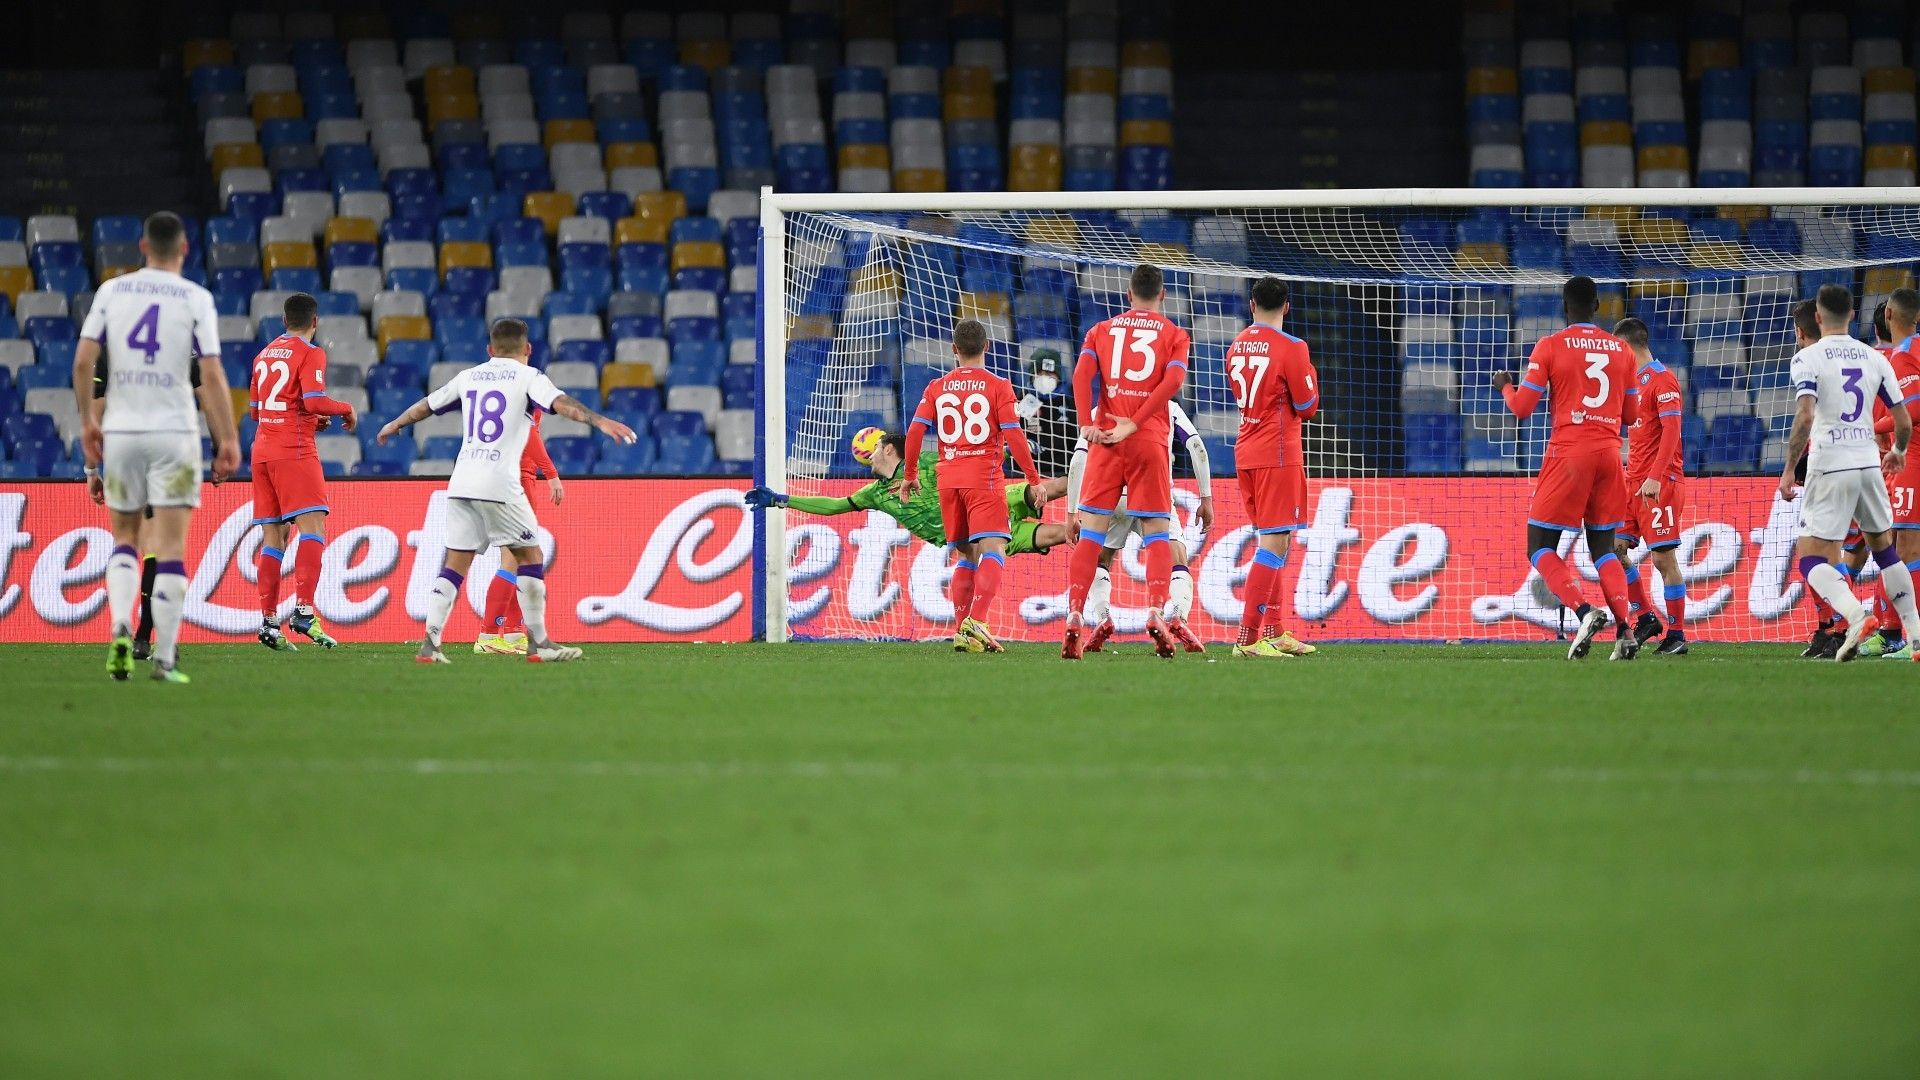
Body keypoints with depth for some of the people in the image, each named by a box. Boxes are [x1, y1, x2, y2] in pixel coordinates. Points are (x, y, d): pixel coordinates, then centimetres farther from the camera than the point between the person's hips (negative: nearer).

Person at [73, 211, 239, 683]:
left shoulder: (112, 290, 4)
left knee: (124, 537, 17)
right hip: (174, 433, -2)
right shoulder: (196, 299, -2)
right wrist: (228, 440, -4)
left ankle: (120, 626, -6)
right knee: (171, 545, -1)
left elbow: (83, 361, -1)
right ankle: (165, 658, -5)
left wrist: (88, 422, 11)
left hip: (120, 431, 2)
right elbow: (211, 377, -8)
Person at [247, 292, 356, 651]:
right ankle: (303, 611, -27)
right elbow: (314, 400, -18)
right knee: (312, 528, -12)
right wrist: (346, 409, 0)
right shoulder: (310, 353, -5)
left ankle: (268, 621, 3)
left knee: (273, 536, 8)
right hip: (294, 452, -7)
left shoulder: (264, 354, 17)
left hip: (262, 452, 7)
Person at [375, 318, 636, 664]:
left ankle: (430, 642, -4)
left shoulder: (469, 377, 18)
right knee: (529, 556, 5)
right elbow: (560, 403, -15)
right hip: (499, 484, -5)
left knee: (456, 562, 6)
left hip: (461, 483, 5)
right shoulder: (527, 377, 3)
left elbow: (426, 405, 30)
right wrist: (600, 422, -24)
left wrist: (394, 425, 47)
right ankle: (538, 643, 4)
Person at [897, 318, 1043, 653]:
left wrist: (909, 474, 13)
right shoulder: (997, 386, -1)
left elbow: (915, 430, 2)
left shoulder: (937, 388, 9)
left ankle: (961, 630, 14)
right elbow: (1013, 435, -8)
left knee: (967, 556, 17)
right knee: (994, 550, -11)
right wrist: (1033, 478, -1)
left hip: (948, 480, 4)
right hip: (984, 477, -4)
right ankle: (976, 623, -31)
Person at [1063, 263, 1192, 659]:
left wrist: (1086, 425, -10)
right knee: (1157, 533, 3)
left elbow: (1082, 374, -2)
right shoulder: (1174, 335, 9)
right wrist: (1133, 425, -11)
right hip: (1151, 443, -1)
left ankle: (1074, 616, -10)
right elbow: (1173, 381, -8)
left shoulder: (1101, 330, 14)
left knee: (1091, 532, 2)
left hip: (1105, 439, 1)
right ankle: (1155, 611, -16)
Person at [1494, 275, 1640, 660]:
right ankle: (1625, 630, -6)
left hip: (1569, 454, -5)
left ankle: (1584, 611, -20)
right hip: (1609, 454, 5)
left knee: (1540, 547, 3)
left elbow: (1522, 408, -3)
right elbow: (1630, 416, 15)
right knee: (1603, 548, 12)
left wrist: (1504, 386, 18)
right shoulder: (1621, 350, 9)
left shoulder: (1550, 347, -4)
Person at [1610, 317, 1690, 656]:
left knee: (1664, 558, -7)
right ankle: (1646, 617, 12)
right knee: (1614, 547, 4)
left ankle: (1677, 635, -3)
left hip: (1659, 484, -9)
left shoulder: (1662, 380, -10)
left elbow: (1671, 431, -18)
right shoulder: (1635, 380, 18)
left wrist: (1655, 478, -25)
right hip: (1634, 481, 9)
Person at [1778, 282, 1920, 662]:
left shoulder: (1807, 358, -5)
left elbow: (1805, 417, -19)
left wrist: (1789, 469, -12)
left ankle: (1856, 615, -27)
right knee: (1884, 548, 21)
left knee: (1812, 559, -2)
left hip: (1829, 467, -4)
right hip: (1869, 464, 4)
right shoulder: (1875, 359, 8)